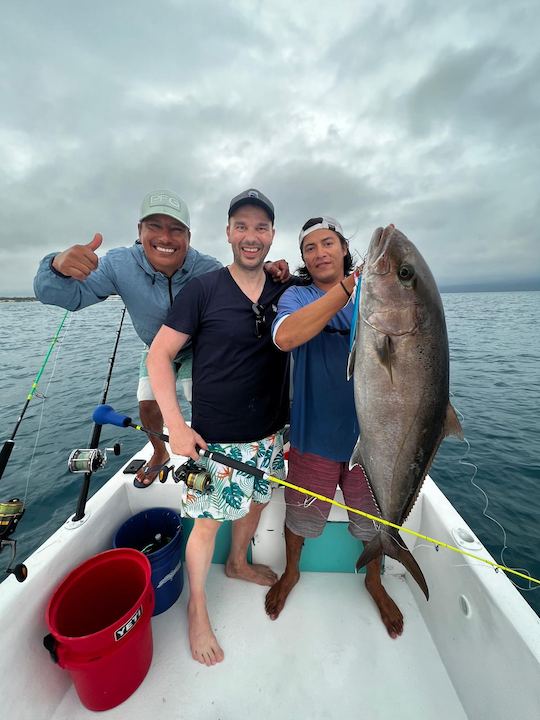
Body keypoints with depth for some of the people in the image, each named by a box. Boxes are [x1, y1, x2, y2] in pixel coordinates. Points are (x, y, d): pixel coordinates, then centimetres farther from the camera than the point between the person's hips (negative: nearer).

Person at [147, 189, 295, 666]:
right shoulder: (203, 290, -10)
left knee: (257, 502, 24)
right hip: (215, 437, -5)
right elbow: (159, 354, -9)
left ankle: (238, 563, 55)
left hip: (269, 430, 5)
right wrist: (176, 426, -15)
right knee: (209, 520, 10)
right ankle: (197, 606, 40)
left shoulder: (285, 291, 3)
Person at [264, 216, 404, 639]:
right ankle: (292, 572, 52)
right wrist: (348, 287, -32)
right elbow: (284, 337, -28)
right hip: (315, 434, -1)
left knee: (375, 519, 22)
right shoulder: (297, 297, -5)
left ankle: (375, 581, 54)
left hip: (371, 434, 2)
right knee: (301, 515, 20)